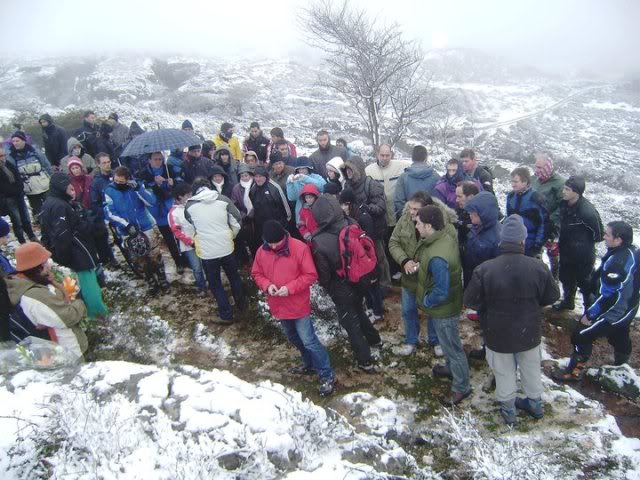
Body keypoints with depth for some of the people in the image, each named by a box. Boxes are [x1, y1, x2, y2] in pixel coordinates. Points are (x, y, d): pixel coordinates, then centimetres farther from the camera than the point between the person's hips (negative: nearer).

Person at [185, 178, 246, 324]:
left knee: (215, 283, 14)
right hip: (226, 247, 2)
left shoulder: (189, 205, -4)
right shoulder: (223, 199, -4)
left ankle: (226, 315, 20)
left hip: (207, 251, -2)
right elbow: (237, 221, -1)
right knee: (234, 276, 25)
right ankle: (241, 303, 41)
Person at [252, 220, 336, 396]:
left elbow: (311, 275, -15)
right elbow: (256, 274, 7)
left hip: (298, 305, -6)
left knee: (308, 340, -4)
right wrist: (267, 285, -14)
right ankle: (310, 364, 44)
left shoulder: (300, 248, -18)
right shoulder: (261, 252, -4)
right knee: (294, 339, 22)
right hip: (279, 306, 6)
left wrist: (290, 288, -24)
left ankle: (327, 376, 9)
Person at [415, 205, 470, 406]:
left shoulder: (437, 258, -37)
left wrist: (425, 302, -15)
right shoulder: (445, 238, -7)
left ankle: (461, 387, 30)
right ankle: (451, 367, 54)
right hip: (447, 304, 9)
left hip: (443, 309, -9)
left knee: (452, 346, 11)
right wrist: (421, 266, 1)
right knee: (448, 342, 30)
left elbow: (441, 293, -32)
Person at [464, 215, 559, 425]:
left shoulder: (485, 269, -24)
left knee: (504, 372, 19)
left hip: (498, 333, -2)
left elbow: (470, 301, -14)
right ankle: (535, 403, 46)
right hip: (529, 331, 2)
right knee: (531, 369, 26)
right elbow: (552, 296, -4)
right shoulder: (537, 267, -20)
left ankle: (508, 409, 36)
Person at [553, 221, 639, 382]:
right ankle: (622, 363, 56)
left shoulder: (617, 263, -35)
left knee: (581, 335, -2)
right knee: (619, 336, 31)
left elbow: (608, 296, -31)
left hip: (614, 313, -9)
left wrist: (589, 314, -20)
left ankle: (575, 371, 11)